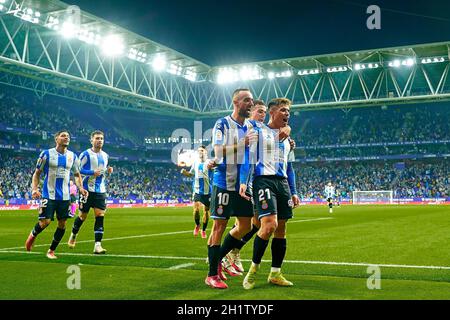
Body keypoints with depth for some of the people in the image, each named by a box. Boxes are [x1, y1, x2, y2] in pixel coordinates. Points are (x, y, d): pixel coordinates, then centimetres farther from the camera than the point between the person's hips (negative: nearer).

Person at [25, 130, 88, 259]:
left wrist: (80, 188, 1)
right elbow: (37, 173, 3)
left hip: (65, 196, 4)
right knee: (45, 222, -10)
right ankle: (33, 235, 24)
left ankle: (51, 251, 20)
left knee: (62, 224, 3)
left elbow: (77, 174, 18)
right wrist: (34, 189, -12)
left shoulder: (72, 156, 7)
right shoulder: (47, 154, -3)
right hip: (49, 195, -4)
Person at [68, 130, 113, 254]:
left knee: (100, 216, -6)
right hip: (87, 189, -5)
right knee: (82, 215, 6)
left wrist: (108, 171, 4)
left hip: (100, 190, 5)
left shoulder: (105, 156, 13)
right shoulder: (86, 154, -7)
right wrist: (92, 172, -20)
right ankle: (73, 236, 34)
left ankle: (97, 245, -7)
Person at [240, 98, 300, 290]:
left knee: (281, 229, 5)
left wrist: (293, 192, 19)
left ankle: (275, 274, 15)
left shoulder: (286, 137, 22)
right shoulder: (259, 131, 2)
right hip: (264, 180, -7)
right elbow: (248, 157, -5)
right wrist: (243, 181, -18)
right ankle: (254, 268, -2)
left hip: (283, 182, 7)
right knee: (269, 225, -20)